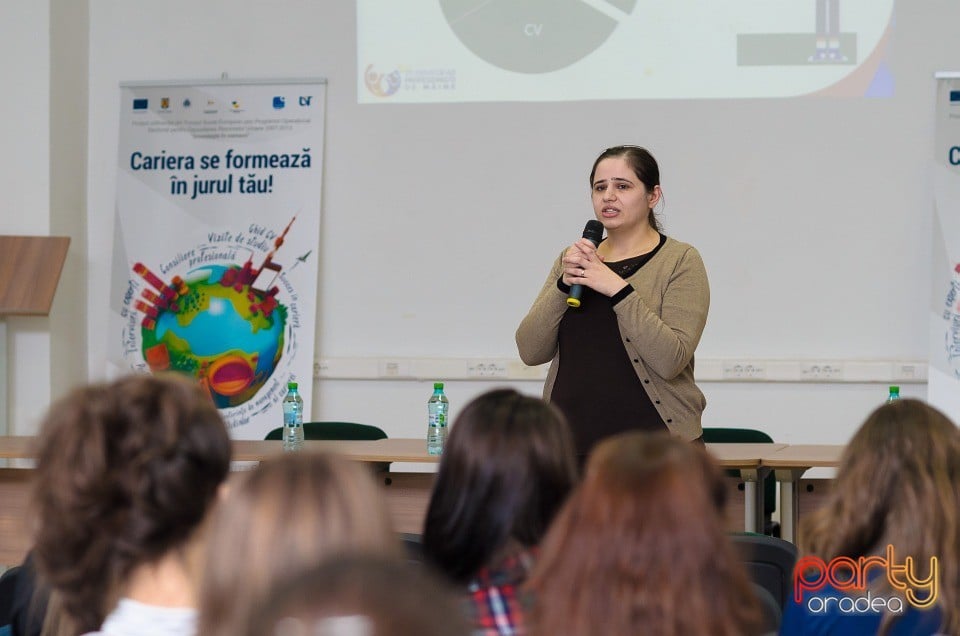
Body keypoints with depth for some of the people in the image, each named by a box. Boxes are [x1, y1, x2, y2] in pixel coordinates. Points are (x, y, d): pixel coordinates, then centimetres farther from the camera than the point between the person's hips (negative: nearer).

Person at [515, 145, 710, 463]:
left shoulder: (680, 261, -1)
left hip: (654, 446, -4)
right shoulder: (575, 259, 14)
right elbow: (530, 351, 4)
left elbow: (670, 359, -15)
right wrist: (563, 284, -9)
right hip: (572, 443, 4)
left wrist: (618, 290, -20)